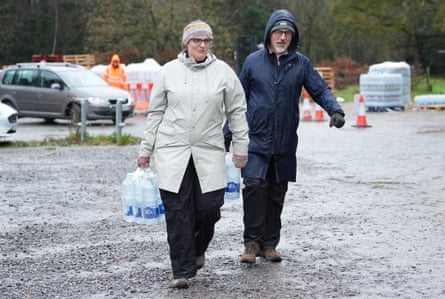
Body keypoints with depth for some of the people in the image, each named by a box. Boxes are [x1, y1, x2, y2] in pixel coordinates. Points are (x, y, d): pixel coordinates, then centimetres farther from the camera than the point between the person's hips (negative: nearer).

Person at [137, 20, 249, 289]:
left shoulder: (223, 72, 4)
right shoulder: (169, 71, 4)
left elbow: (237, 112, 9)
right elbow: (156, 113, 9)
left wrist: (241, 147, 6)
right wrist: (146, 150, 9)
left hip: (209, 151, 0)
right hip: (172, 151, 0)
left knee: (209, 208, -4)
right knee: (177, 212, -3)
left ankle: (198, 249, 28)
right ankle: (182, 271, 5)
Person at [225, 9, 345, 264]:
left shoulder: (301, 63, 4)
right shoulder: (253, 61, 3)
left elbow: (321, 90, 1)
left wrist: (335, 110, -20)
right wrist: (228, 134, 9)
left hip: (285, 144, 2)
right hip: (255, 140, -2)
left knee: (277, 195, 8)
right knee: (254, 187, -13)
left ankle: (269, 244, 20)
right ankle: (252, 243, -3)